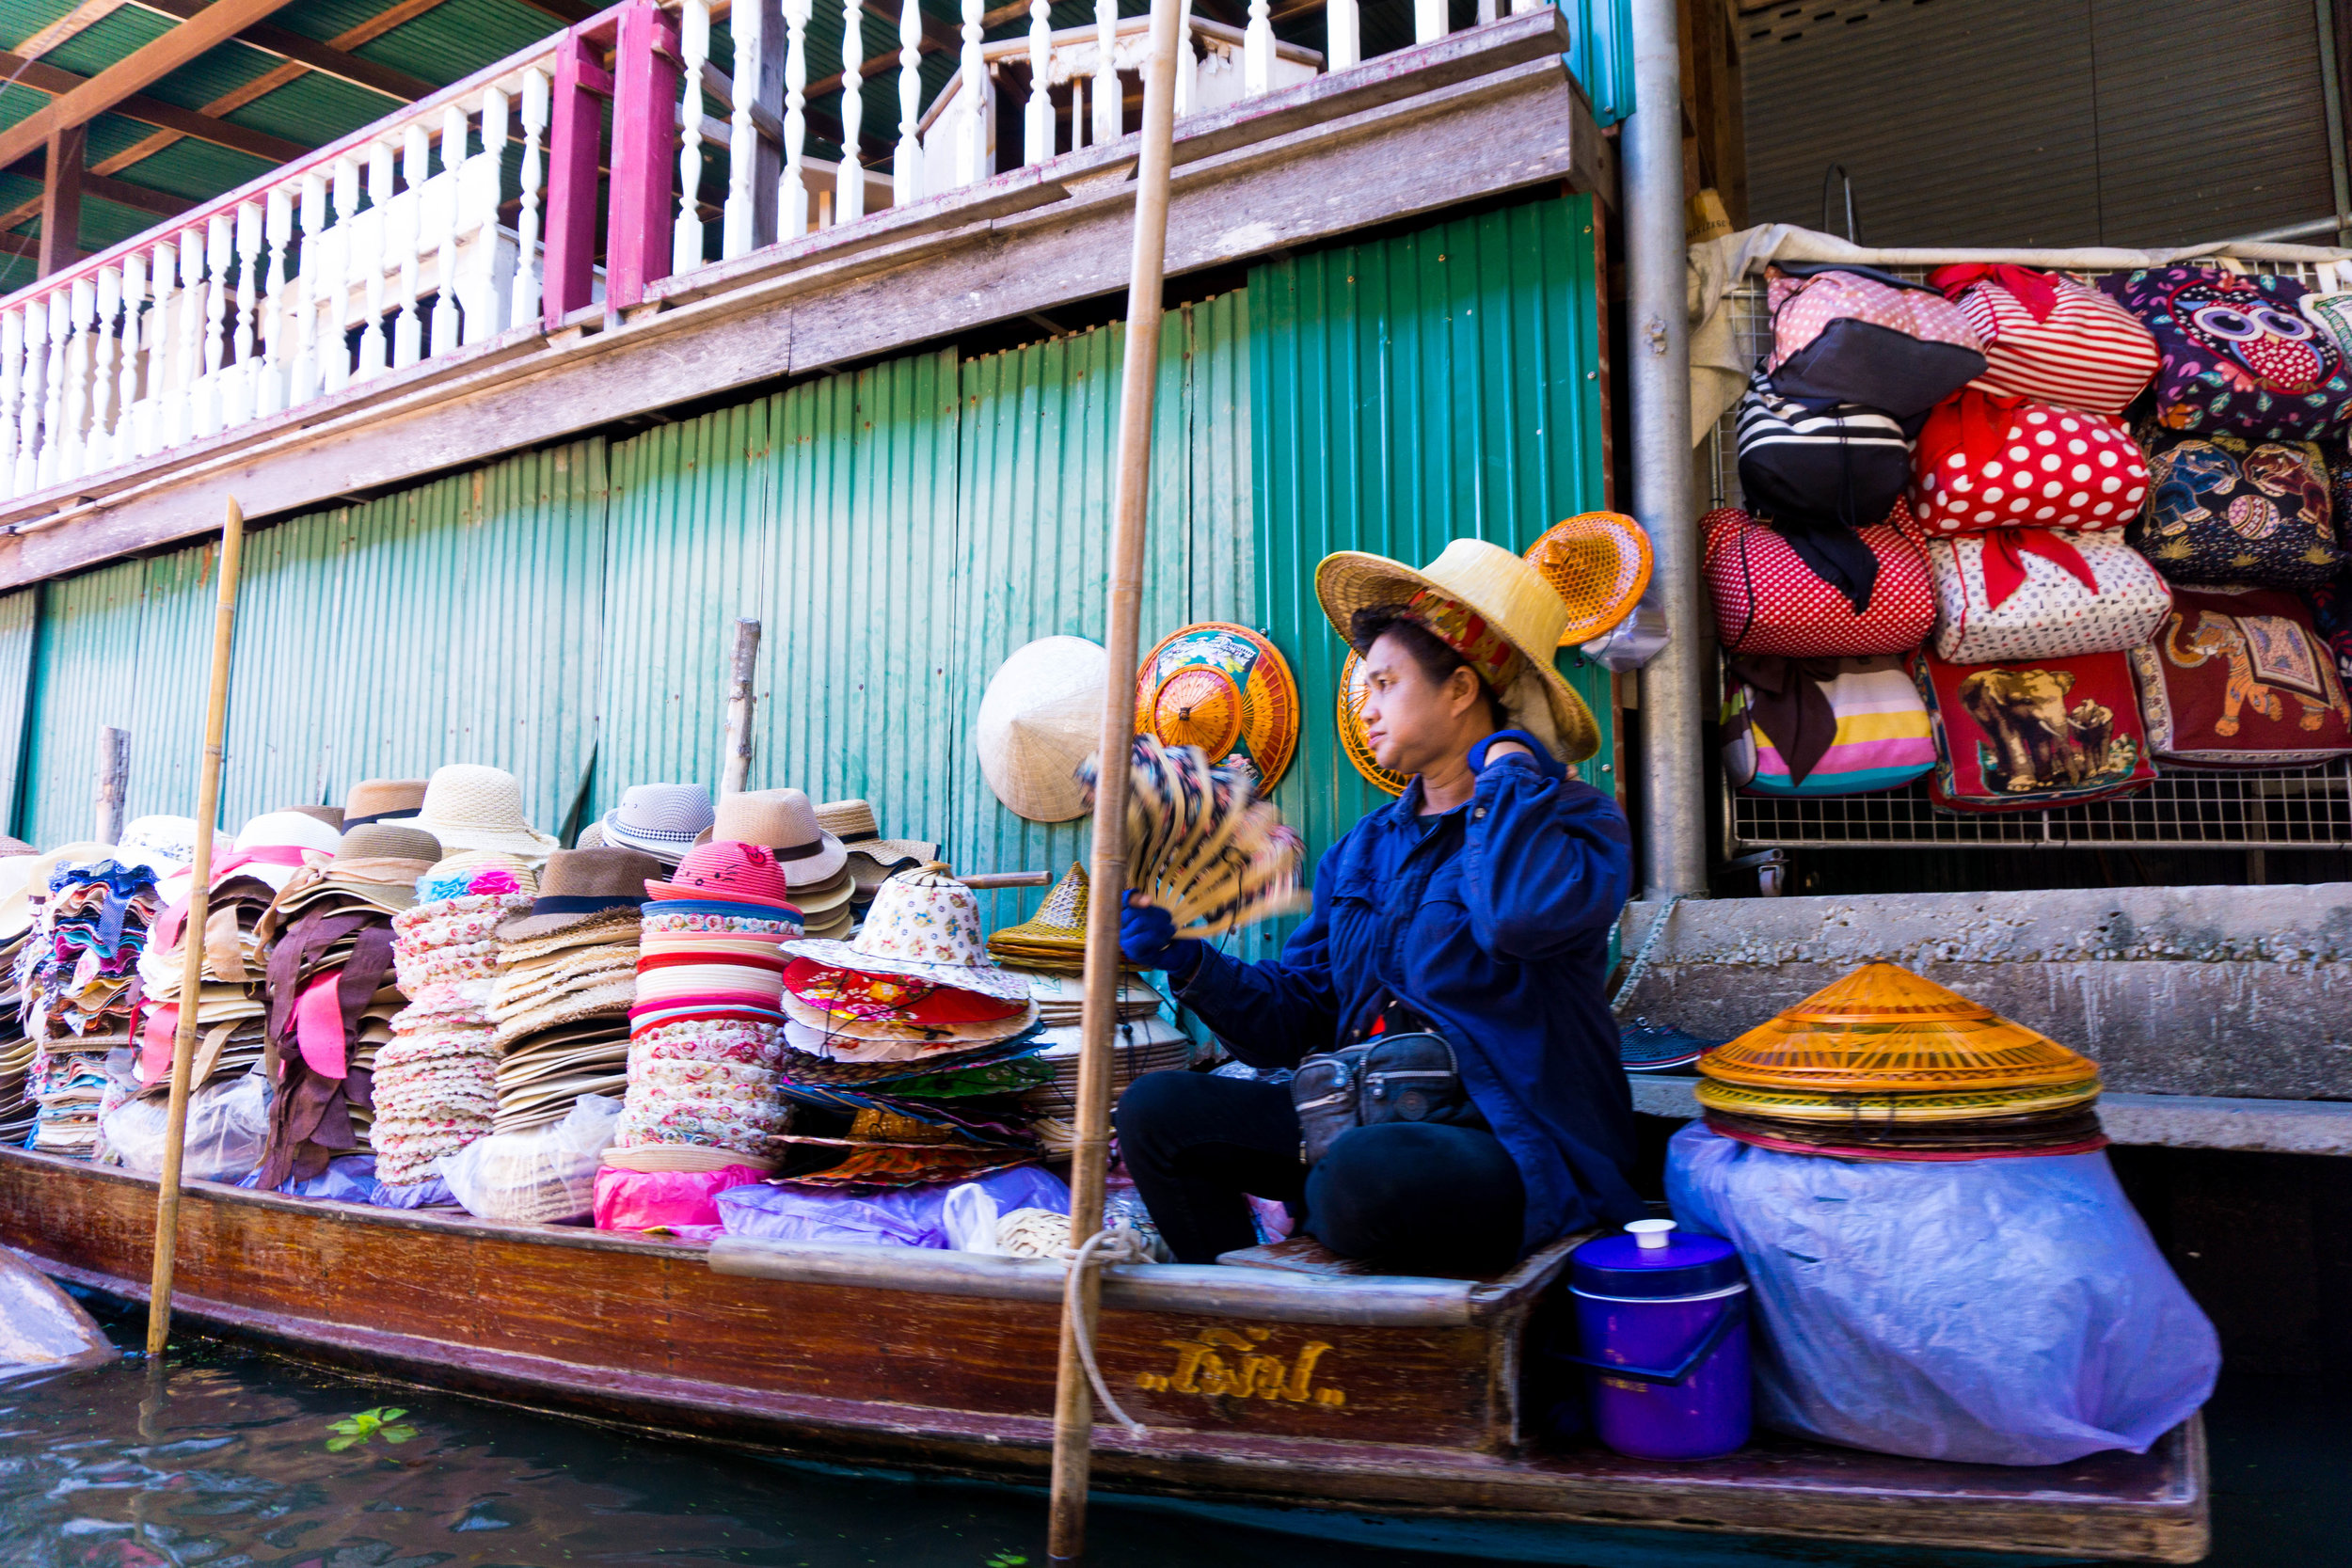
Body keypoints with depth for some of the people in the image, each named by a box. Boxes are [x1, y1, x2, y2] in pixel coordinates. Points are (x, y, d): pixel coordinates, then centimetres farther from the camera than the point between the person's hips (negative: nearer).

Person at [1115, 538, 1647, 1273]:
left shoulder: (1575, 819, -4)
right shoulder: (1359, 853, 15)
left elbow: (1521, 915, -30)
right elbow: (1292, 1019, 12)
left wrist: (1506, 769, -13)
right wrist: (1184, 957, -4)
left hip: (1515, 1150, -6)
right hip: (1365, 1125, 6)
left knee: (1364, 1174, -37)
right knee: (1156, 1109, -8)